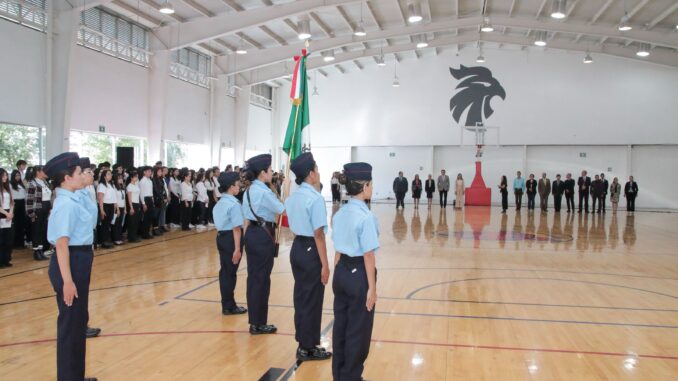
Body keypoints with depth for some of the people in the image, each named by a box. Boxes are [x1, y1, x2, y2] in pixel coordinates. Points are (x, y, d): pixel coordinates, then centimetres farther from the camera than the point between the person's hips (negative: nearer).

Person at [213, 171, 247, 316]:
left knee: (225, 271, 15)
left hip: (221, 237, 9)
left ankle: (227, 304, 25)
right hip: (231, 239, -9)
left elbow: (220, 223, 12)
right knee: (230, 272, 1)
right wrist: (237, 249, -20)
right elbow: (236, 228, -20)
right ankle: (229, 306, 11)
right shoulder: (234, 204, -18)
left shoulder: (219, 203, 12)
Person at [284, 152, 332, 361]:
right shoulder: (315, 198, -18)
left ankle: (304, 343, 29)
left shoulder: (293, 197, 9)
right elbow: (318, 234, -19)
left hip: (297, 248, 9)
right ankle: (308, 348, 17)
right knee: (312, 300, 4)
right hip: (311, 250, -9)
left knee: (301, 296, 17)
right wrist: (325, 264, -16)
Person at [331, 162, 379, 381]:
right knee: (358, 331, 8)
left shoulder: (339, 214, 4)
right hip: (359, 274, -8)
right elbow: (368, 255, -18)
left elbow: (338, 250, 9)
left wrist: (338, 274, 17)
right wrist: (372, 287, -12)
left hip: (342, 272, 8)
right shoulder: (366, 217, -18)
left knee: (340, 326, 18)